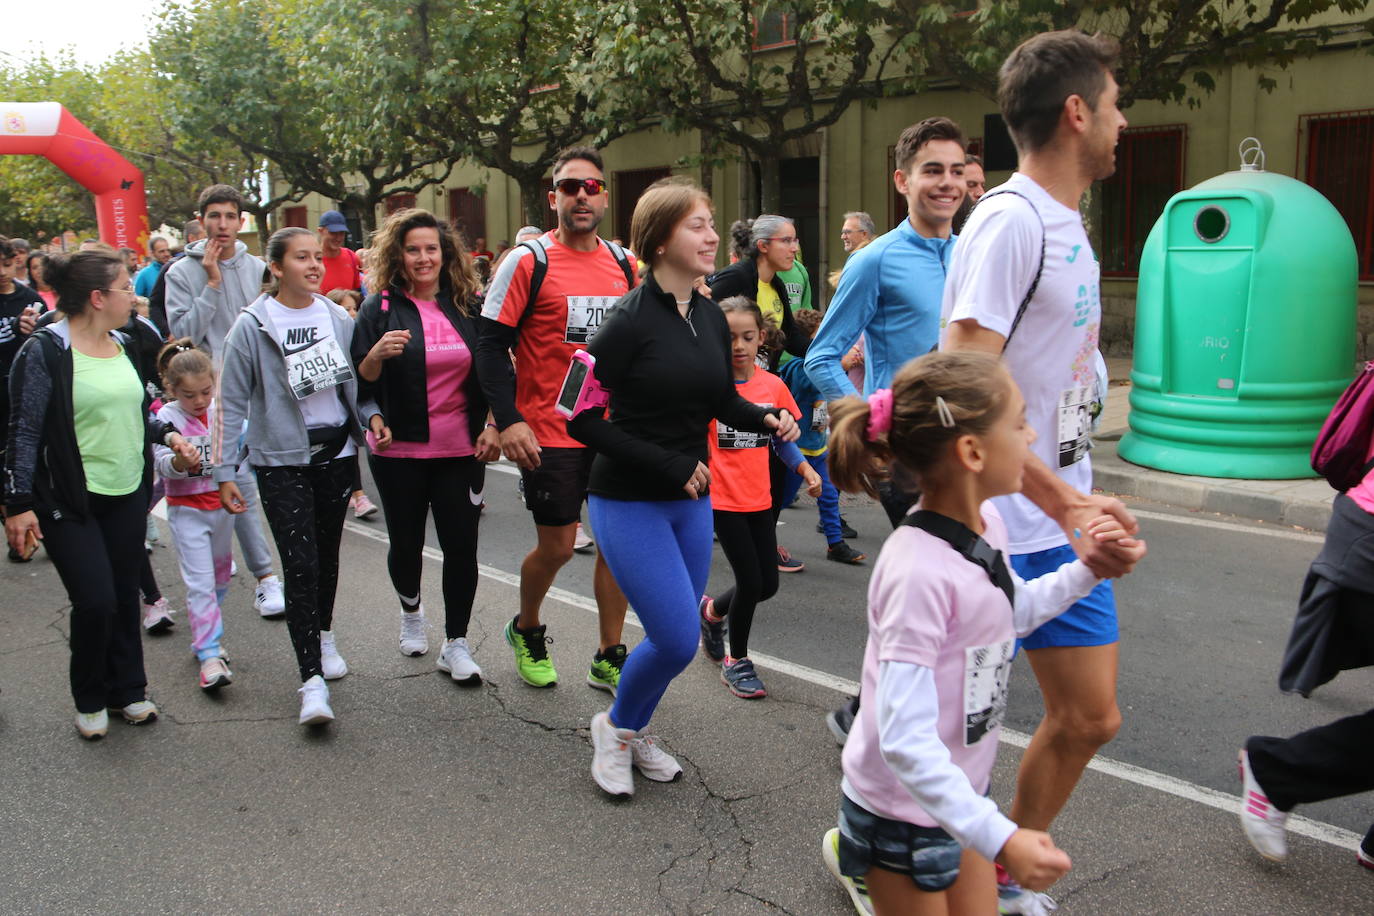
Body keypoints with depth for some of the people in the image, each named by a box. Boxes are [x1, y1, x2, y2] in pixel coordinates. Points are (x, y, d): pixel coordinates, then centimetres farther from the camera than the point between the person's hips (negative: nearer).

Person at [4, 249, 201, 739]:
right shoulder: (45, 351, -12)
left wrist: (168, 435, 5)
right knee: (95, 601, -7)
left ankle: (127, 690, 28)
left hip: (127, 495, 7)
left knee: (125, 596, 12)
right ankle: (90, 701, 16)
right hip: (69, 501, -6)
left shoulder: (122, 345, 9)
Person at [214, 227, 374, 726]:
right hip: (281, 460, -4)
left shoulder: (338, 318, 3)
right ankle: (312, 679, -5)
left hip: (336, 451, 4)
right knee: (300, 564, -9)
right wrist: (225, 470, -8)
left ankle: (323, 635, 40)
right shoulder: (252, 326, -8)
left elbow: (356, 381, 14)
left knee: (327, 553, 15)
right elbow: (232, 402, -5)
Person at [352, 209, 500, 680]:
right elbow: (361, 384, -3)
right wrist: (377, 354, -22)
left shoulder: (469, 305, 3)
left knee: (462, 545, -1)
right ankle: (411, 609, 41)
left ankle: (456, 643, 12)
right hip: (399, 451, -1)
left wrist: (492, 425, 0)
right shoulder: (380, 309, -3)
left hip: (461, 449, 1)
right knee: (406, 541, 11)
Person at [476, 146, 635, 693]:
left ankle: (609, 659, 19)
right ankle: (526, 630, 33)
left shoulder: (624, 264, 8)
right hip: (549, 435, -4)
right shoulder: (529, 261, -7)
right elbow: (491, 344, -9)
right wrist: (507, 420, -17)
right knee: (556, 546, 3)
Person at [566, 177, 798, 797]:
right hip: (628, 502, -7)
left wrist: (767, 419, -4)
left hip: (691, 499, 7)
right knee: (678, 639, -9)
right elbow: (581, 417, -17)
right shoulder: (631, 319, -17)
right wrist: (666, 465, -20)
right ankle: (614, 727, 20)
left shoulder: (711, 317, 4)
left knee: (674, 634, 13)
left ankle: (634, 732, 38)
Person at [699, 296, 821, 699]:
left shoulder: (773, 385, 2)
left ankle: (712, 610, 39)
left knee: (768, 585, 8)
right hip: (722, 499, -5)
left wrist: (805, 468, -1)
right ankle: (736, 660, 19)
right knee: (750, 581, -5)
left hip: (759, 498, 5)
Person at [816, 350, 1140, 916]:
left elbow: (1013, 613, 16)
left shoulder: (986, 525, -5)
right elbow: (905, 741, -33)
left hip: (960, 789, 8)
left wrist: (1085, 571, 4)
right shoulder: (918, 571, -32)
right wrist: (1000, 838, -34)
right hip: (903, 808, -7)